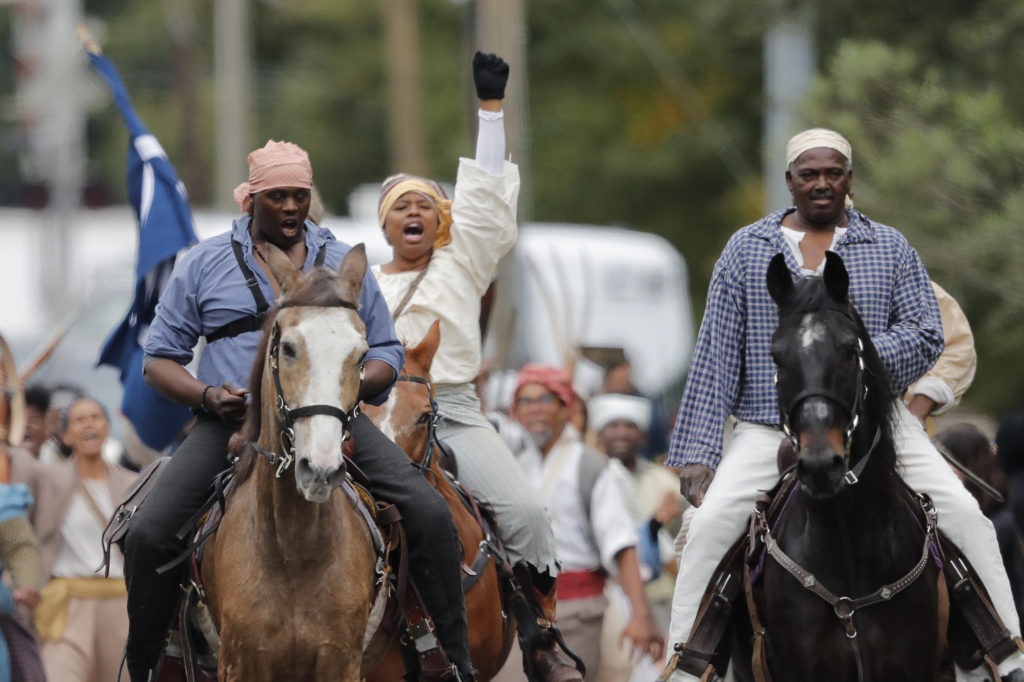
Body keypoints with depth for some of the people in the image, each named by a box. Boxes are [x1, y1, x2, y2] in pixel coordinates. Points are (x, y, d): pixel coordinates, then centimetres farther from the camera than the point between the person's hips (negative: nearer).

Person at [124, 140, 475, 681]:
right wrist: (207, 396, -11)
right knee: (148, 535, -20)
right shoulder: (205, 265, 8)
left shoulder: (344, 265, 13)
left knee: (430, 514, -17)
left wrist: (352, 383, -8)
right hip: (231, 421, -1)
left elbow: (386, 354, 16)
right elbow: (160, 357, 9)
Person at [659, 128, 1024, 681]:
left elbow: (926, 335, 2)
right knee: (713, 520, -22)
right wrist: (697, 451, -4)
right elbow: (716, 355, 5)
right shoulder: (747, 250, 8)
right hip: (769, 426, -1)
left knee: (963, 512, -13)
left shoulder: (890, 249, 10)